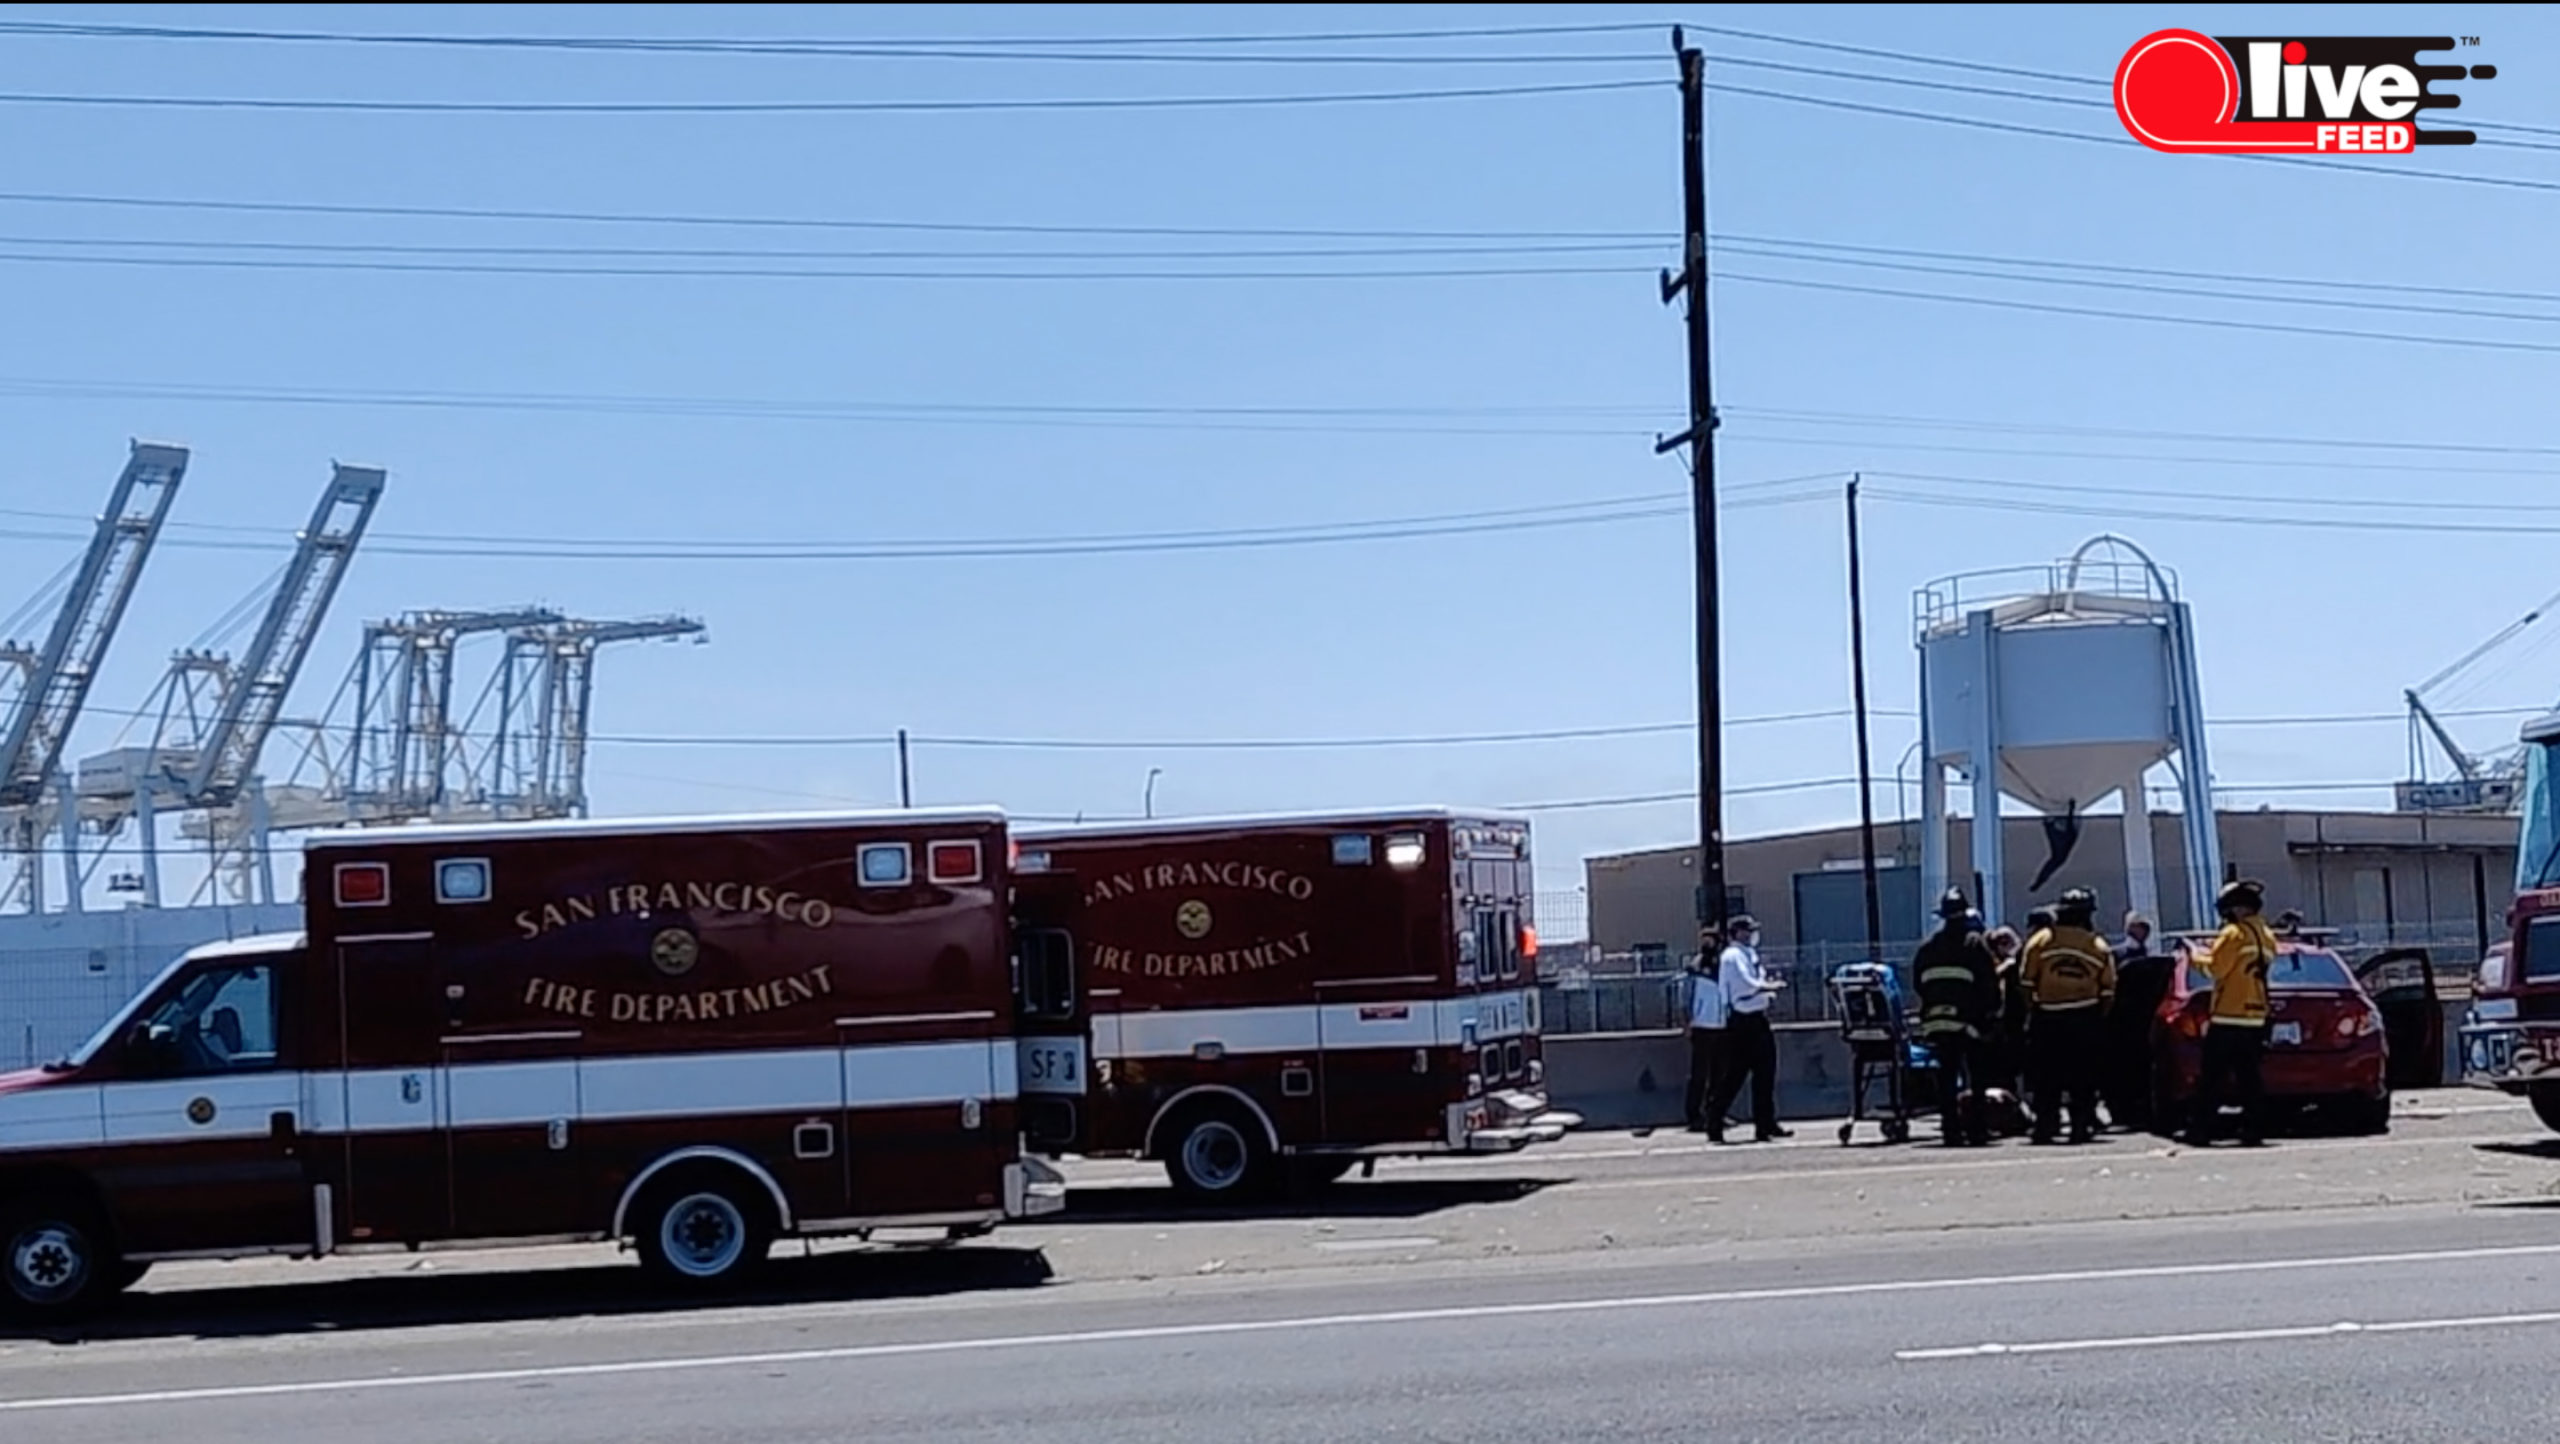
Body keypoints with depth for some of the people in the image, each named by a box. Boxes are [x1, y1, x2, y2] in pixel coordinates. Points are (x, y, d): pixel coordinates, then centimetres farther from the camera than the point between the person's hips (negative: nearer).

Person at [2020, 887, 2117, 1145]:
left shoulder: (2040, 941, 0)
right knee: (2083, 1076, 6)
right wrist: (2099, 1018, 11)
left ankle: (2045, 1126, 3)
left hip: (2046, 1018, 0)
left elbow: (2026, 982, -1)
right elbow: (2108, 990, 3)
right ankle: (2082, 1126, 4)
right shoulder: (2099, 946, 4)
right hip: (2085, 1017, 0)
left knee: (2046, 1077, 5)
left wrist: (2033, 1008, 8)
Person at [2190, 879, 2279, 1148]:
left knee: (2212, 1076, -3)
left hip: (2228, 1017, -7)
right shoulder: (2266, 937, 16)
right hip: (2256, 1018, 7)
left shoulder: (2234, 934, -10)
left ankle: (2201, 1130, -3)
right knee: (2248, 1077, 8)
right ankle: (2252, 1131, 4)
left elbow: (2215, 967, -12)